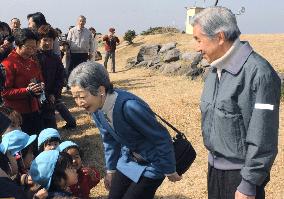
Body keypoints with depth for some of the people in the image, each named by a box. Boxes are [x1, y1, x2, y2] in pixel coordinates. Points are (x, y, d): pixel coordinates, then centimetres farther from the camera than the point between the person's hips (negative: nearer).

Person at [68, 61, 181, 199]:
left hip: (152, 164, -7)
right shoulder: (97, 108, -11)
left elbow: (162, 138, -24)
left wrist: (169, 171, -12)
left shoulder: (129, 106, -35)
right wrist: (111, 169, 16)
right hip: (128, 160, 7)